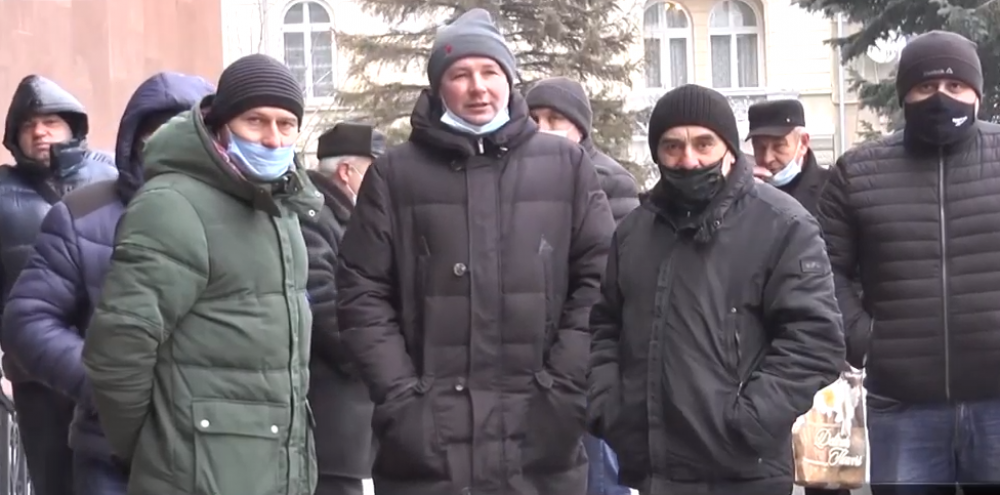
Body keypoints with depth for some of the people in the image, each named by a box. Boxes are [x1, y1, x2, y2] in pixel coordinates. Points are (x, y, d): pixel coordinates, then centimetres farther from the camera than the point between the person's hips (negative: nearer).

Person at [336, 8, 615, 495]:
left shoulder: (566, 164, 9)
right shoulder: (394, 173, 6)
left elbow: (598, 279, 5)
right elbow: (363, 294, 3)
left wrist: (564, 386, -5)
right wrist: (399, 396, -7)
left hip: (542, 441, 1)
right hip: (428, 442, 0)